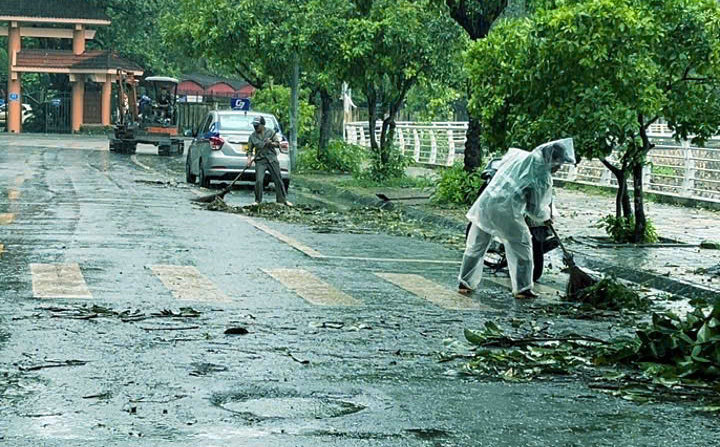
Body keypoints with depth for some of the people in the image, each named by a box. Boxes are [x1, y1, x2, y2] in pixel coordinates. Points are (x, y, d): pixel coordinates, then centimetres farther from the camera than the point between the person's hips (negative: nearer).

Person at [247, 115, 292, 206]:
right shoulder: (252, 136, 6)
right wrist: (250, 159, -8)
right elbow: (249, 150, 8)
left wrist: (271, 143, -16)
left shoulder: (270, 132, 4)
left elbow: (277, 143, 5)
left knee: (278, 180, 1)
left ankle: (283, 199, 9)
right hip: (260, 161, 0)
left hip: (272, 159, 0)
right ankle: (258, 201, 0)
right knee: (259, 181, -13)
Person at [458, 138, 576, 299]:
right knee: (521, 246, 12)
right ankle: (522, 288, 12)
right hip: (506, 211, -6)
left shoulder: (518, 155, 11)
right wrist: (546, 215, 21)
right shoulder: (543, 177, -5)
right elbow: (535, 209, -1)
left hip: (486, 202, 6)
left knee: (476, 245, 16)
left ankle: (465, 283, 23)